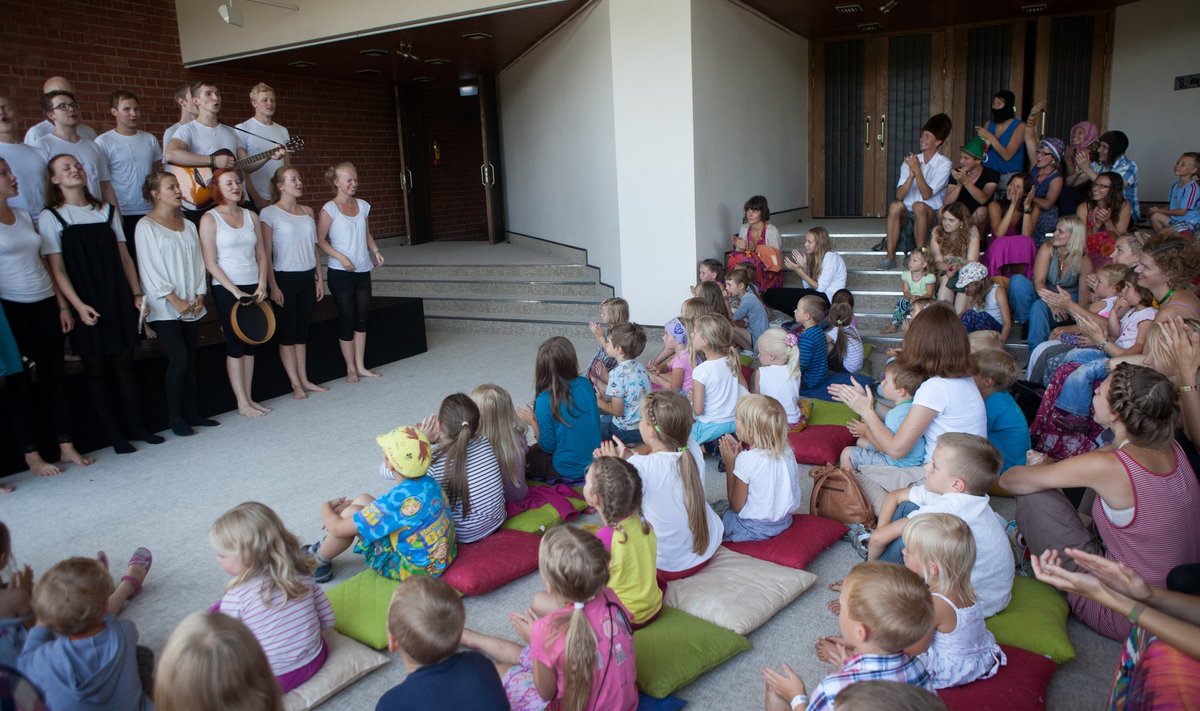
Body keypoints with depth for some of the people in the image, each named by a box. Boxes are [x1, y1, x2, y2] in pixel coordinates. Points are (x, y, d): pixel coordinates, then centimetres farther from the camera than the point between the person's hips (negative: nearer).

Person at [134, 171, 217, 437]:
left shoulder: (188, 225, 13)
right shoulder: (146, 226, -5)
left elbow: (198, 261, 11)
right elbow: (150, 268, -10)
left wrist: (199, 295, -1)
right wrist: (174, 300, -13)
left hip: (192, 306, 5)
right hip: (165, 308, -5)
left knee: (190, 360, 8)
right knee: (179, 360, -9)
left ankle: (191, 412, 16)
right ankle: (174, 417, 3)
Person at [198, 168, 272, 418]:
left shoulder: (251, 216, 8)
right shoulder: (210, 219, -6)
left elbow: (261, 255, 9)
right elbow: (210, 262, -10)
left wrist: (262, 285, -4)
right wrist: (235, 291, -15)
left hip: (253, 288, 5)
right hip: (226, 290, -5)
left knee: (250, 344, 9)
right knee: (235, 345, -1)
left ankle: (249, 398, 16)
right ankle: (242, 403, 6)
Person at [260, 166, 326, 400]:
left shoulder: (307, 211, 10)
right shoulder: (269, 213, -7)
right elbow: (266, 253, -10)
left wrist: (319, 278, 11)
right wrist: (273, 286, -13)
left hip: (307, 277, 5)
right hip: (285, 278, -5)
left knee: (302, 330, 11)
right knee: (288, 332, 2)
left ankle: (304, 380, 17)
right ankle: (296, 384, 9)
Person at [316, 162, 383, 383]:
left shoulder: (362, 205, 9)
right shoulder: (329, 209, -9)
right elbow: (320, 240, -10)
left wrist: (375, 251, 1)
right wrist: (340, 257, -20)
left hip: (362, 271, 6)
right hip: (340, 273, -6)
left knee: (362, 319, 8)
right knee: (347, 320, 0)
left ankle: (360, 366, 17)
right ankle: (351, 369, 10)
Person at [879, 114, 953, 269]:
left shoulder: (944, 164, -4)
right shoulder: (910, 160, 6)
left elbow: (927, 194, -16)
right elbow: (899, 195, -6)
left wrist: (917, 170, -22)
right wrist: (911, 175, -21)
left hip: (931, 214, -3)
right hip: (907, 214, 3)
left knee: (919, 206, -35)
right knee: (896, 205, -30)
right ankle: (890, 257, -29)